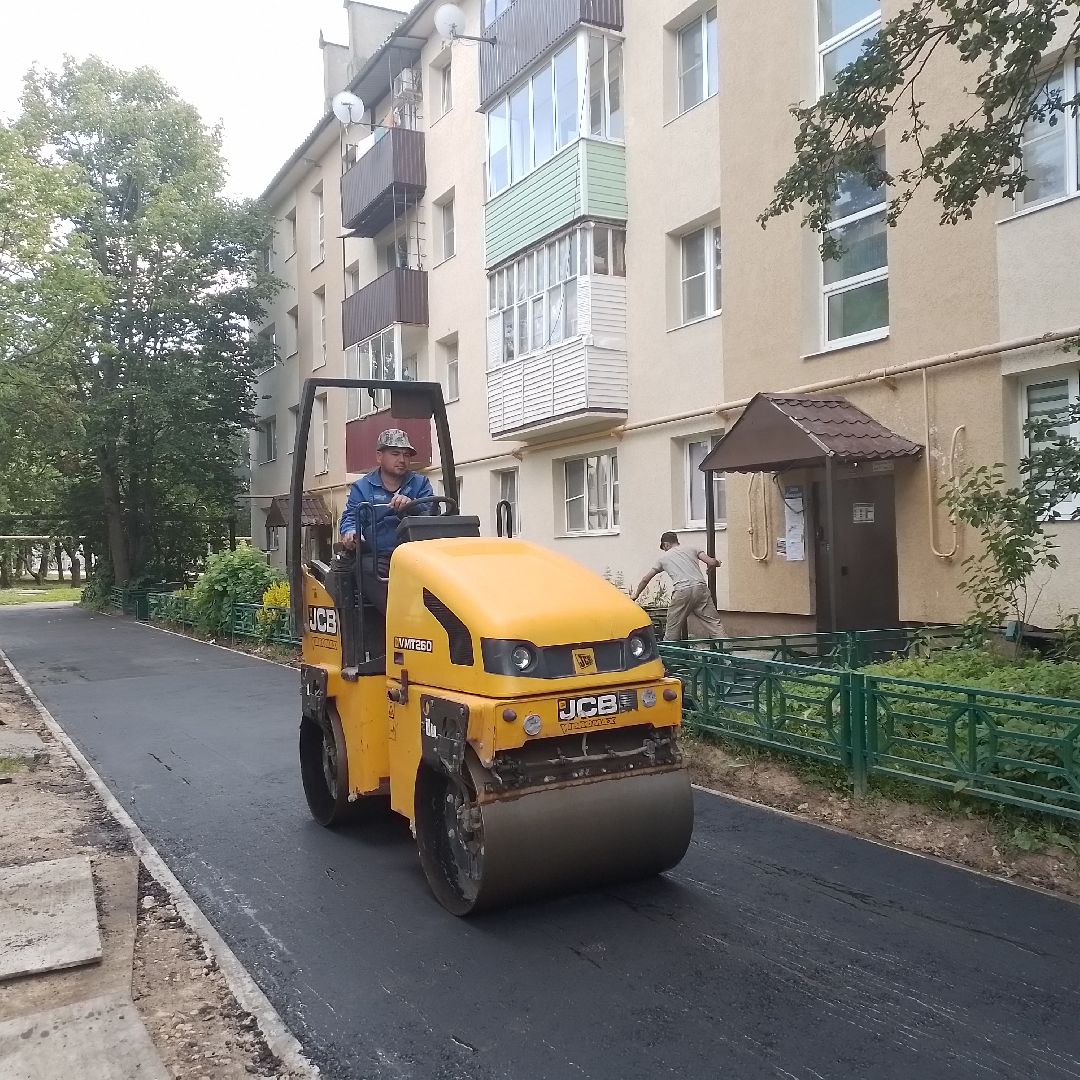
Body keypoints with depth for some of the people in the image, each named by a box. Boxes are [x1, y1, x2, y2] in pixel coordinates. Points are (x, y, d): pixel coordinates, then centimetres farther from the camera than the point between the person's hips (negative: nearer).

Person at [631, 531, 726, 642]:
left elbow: (645, 580, 30)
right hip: (701, 587, 2)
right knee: (714, 623, 1)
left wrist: (636, 594, 44)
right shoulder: (692, 549, 23)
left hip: (682, 591, -2)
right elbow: (711, 562, 10)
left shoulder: (663, 557, 23)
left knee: (672, 629, 8)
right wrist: (717, 562, 35)